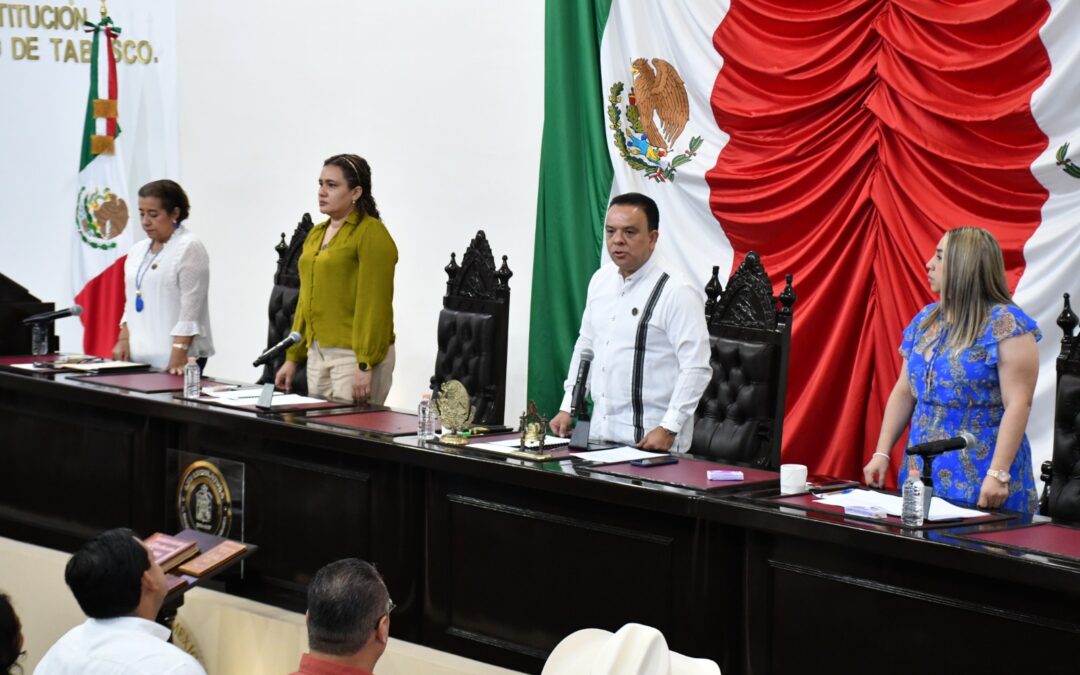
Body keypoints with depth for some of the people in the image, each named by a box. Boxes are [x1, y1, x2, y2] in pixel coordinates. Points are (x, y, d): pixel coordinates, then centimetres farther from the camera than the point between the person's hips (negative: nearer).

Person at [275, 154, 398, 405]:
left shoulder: (372, 234, -10)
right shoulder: (315, 235, 15)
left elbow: (375, 304, -16)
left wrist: (366, 367, -20)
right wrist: (293, 357, 16)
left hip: (355, 355, -8)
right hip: (318, 353, 8)